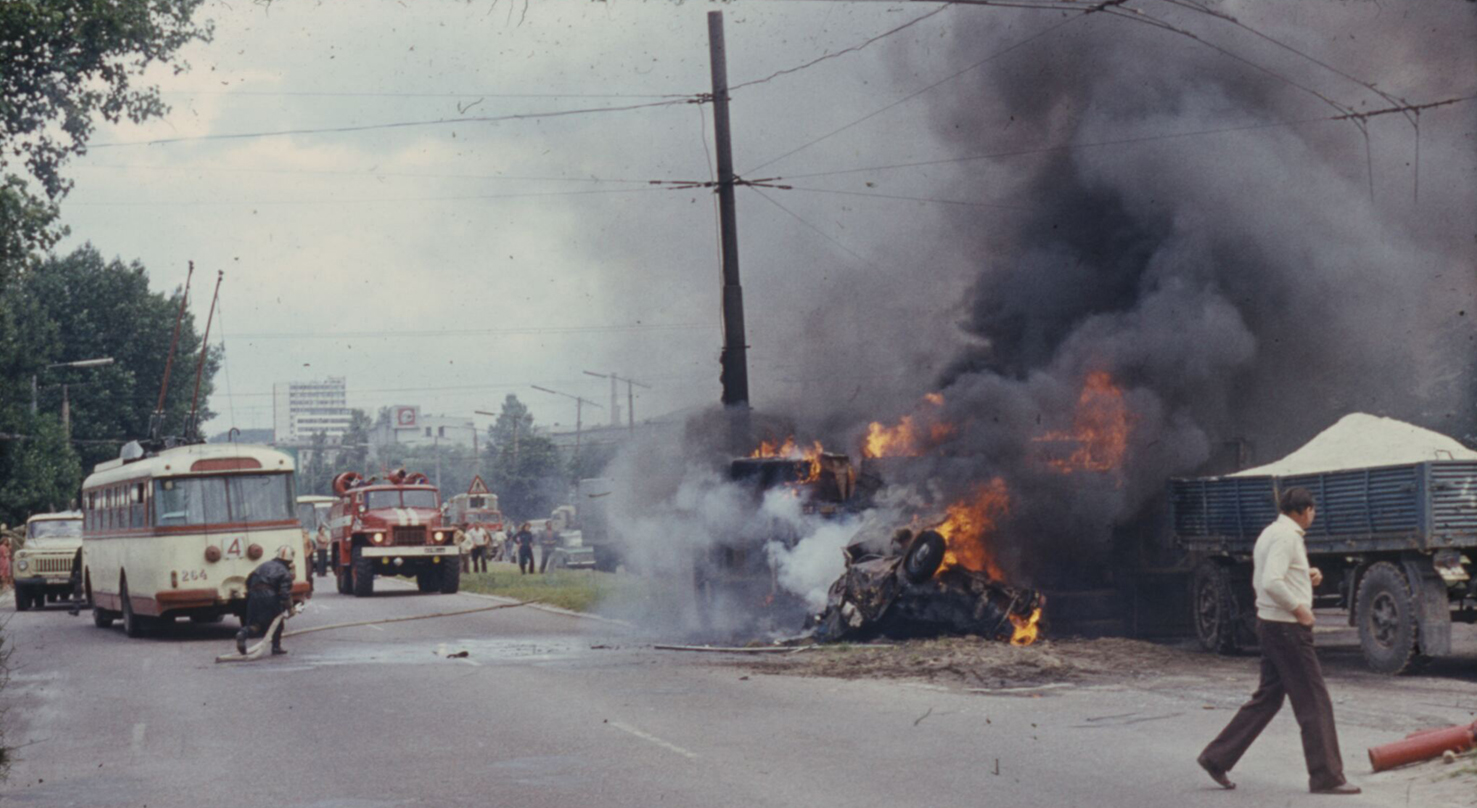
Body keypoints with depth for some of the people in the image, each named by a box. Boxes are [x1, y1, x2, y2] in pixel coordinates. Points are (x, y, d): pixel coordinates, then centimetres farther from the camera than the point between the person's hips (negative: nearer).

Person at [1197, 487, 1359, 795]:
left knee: (1267, 698, 14)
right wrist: (1299, 608, -17)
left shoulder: (1271, 533, 15)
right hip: (1288, 628, -10)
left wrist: (1307, 576, 13)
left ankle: (1217, 758, 13)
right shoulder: (1287, 536, -16)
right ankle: (1326, 776, 1)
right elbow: (1271, 583, -28)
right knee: (1314, 703, -3)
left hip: (1271, 624, 10)